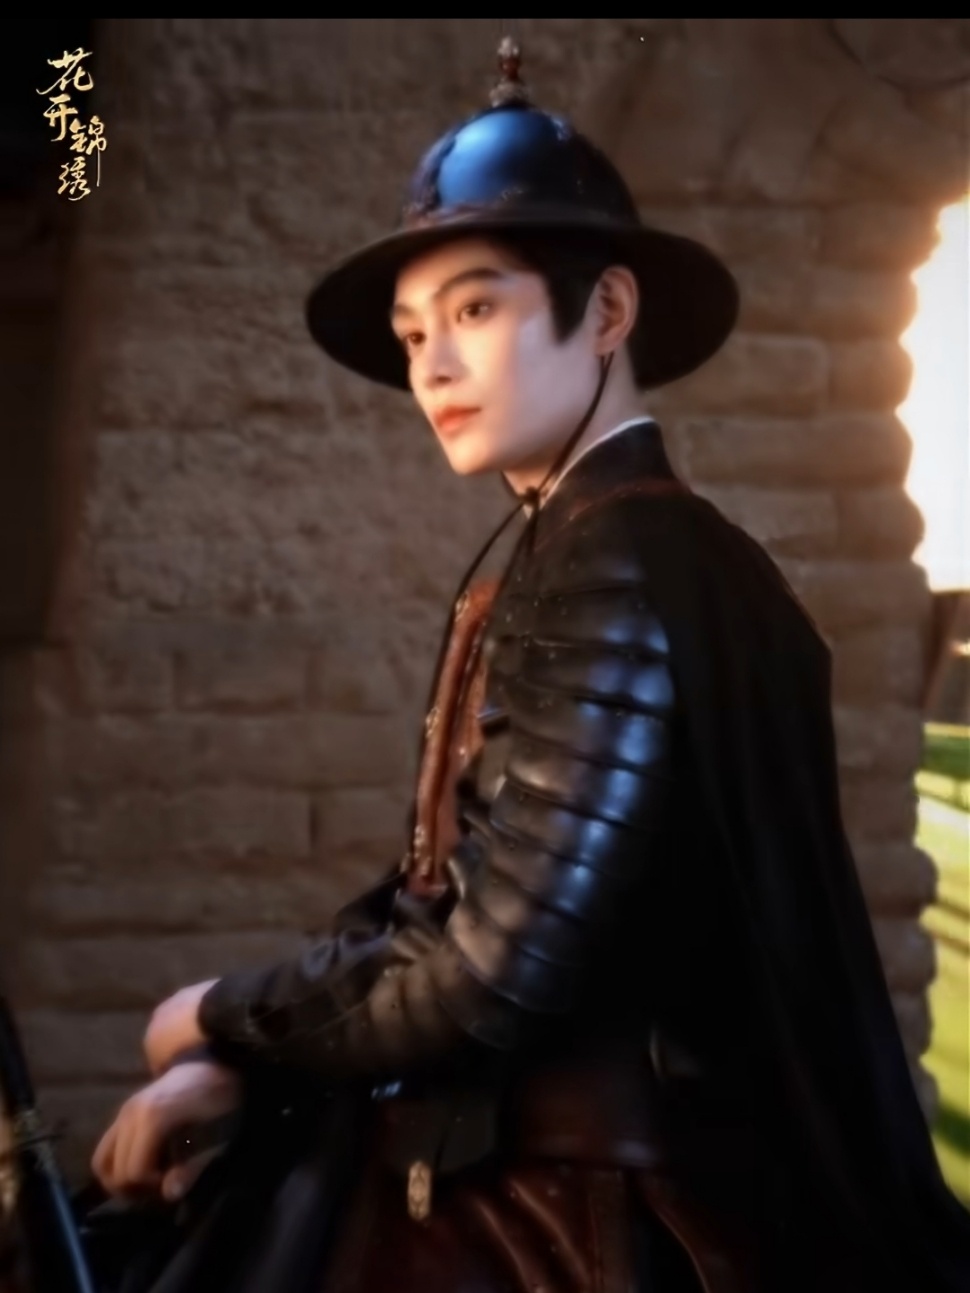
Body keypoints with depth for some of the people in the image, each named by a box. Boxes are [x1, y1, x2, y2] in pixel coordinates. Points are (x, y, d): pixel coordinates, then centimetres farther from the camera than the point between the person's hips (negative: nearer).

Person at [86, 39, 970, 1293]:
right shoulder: (561, 557, 9)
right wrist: (234, 1067, -5)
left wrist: (224, 1017, -8)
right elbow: (430, 899, 7)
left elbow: (497, 967, -25)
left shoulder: (625, 565, -20)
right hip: (492, 1176, 8)